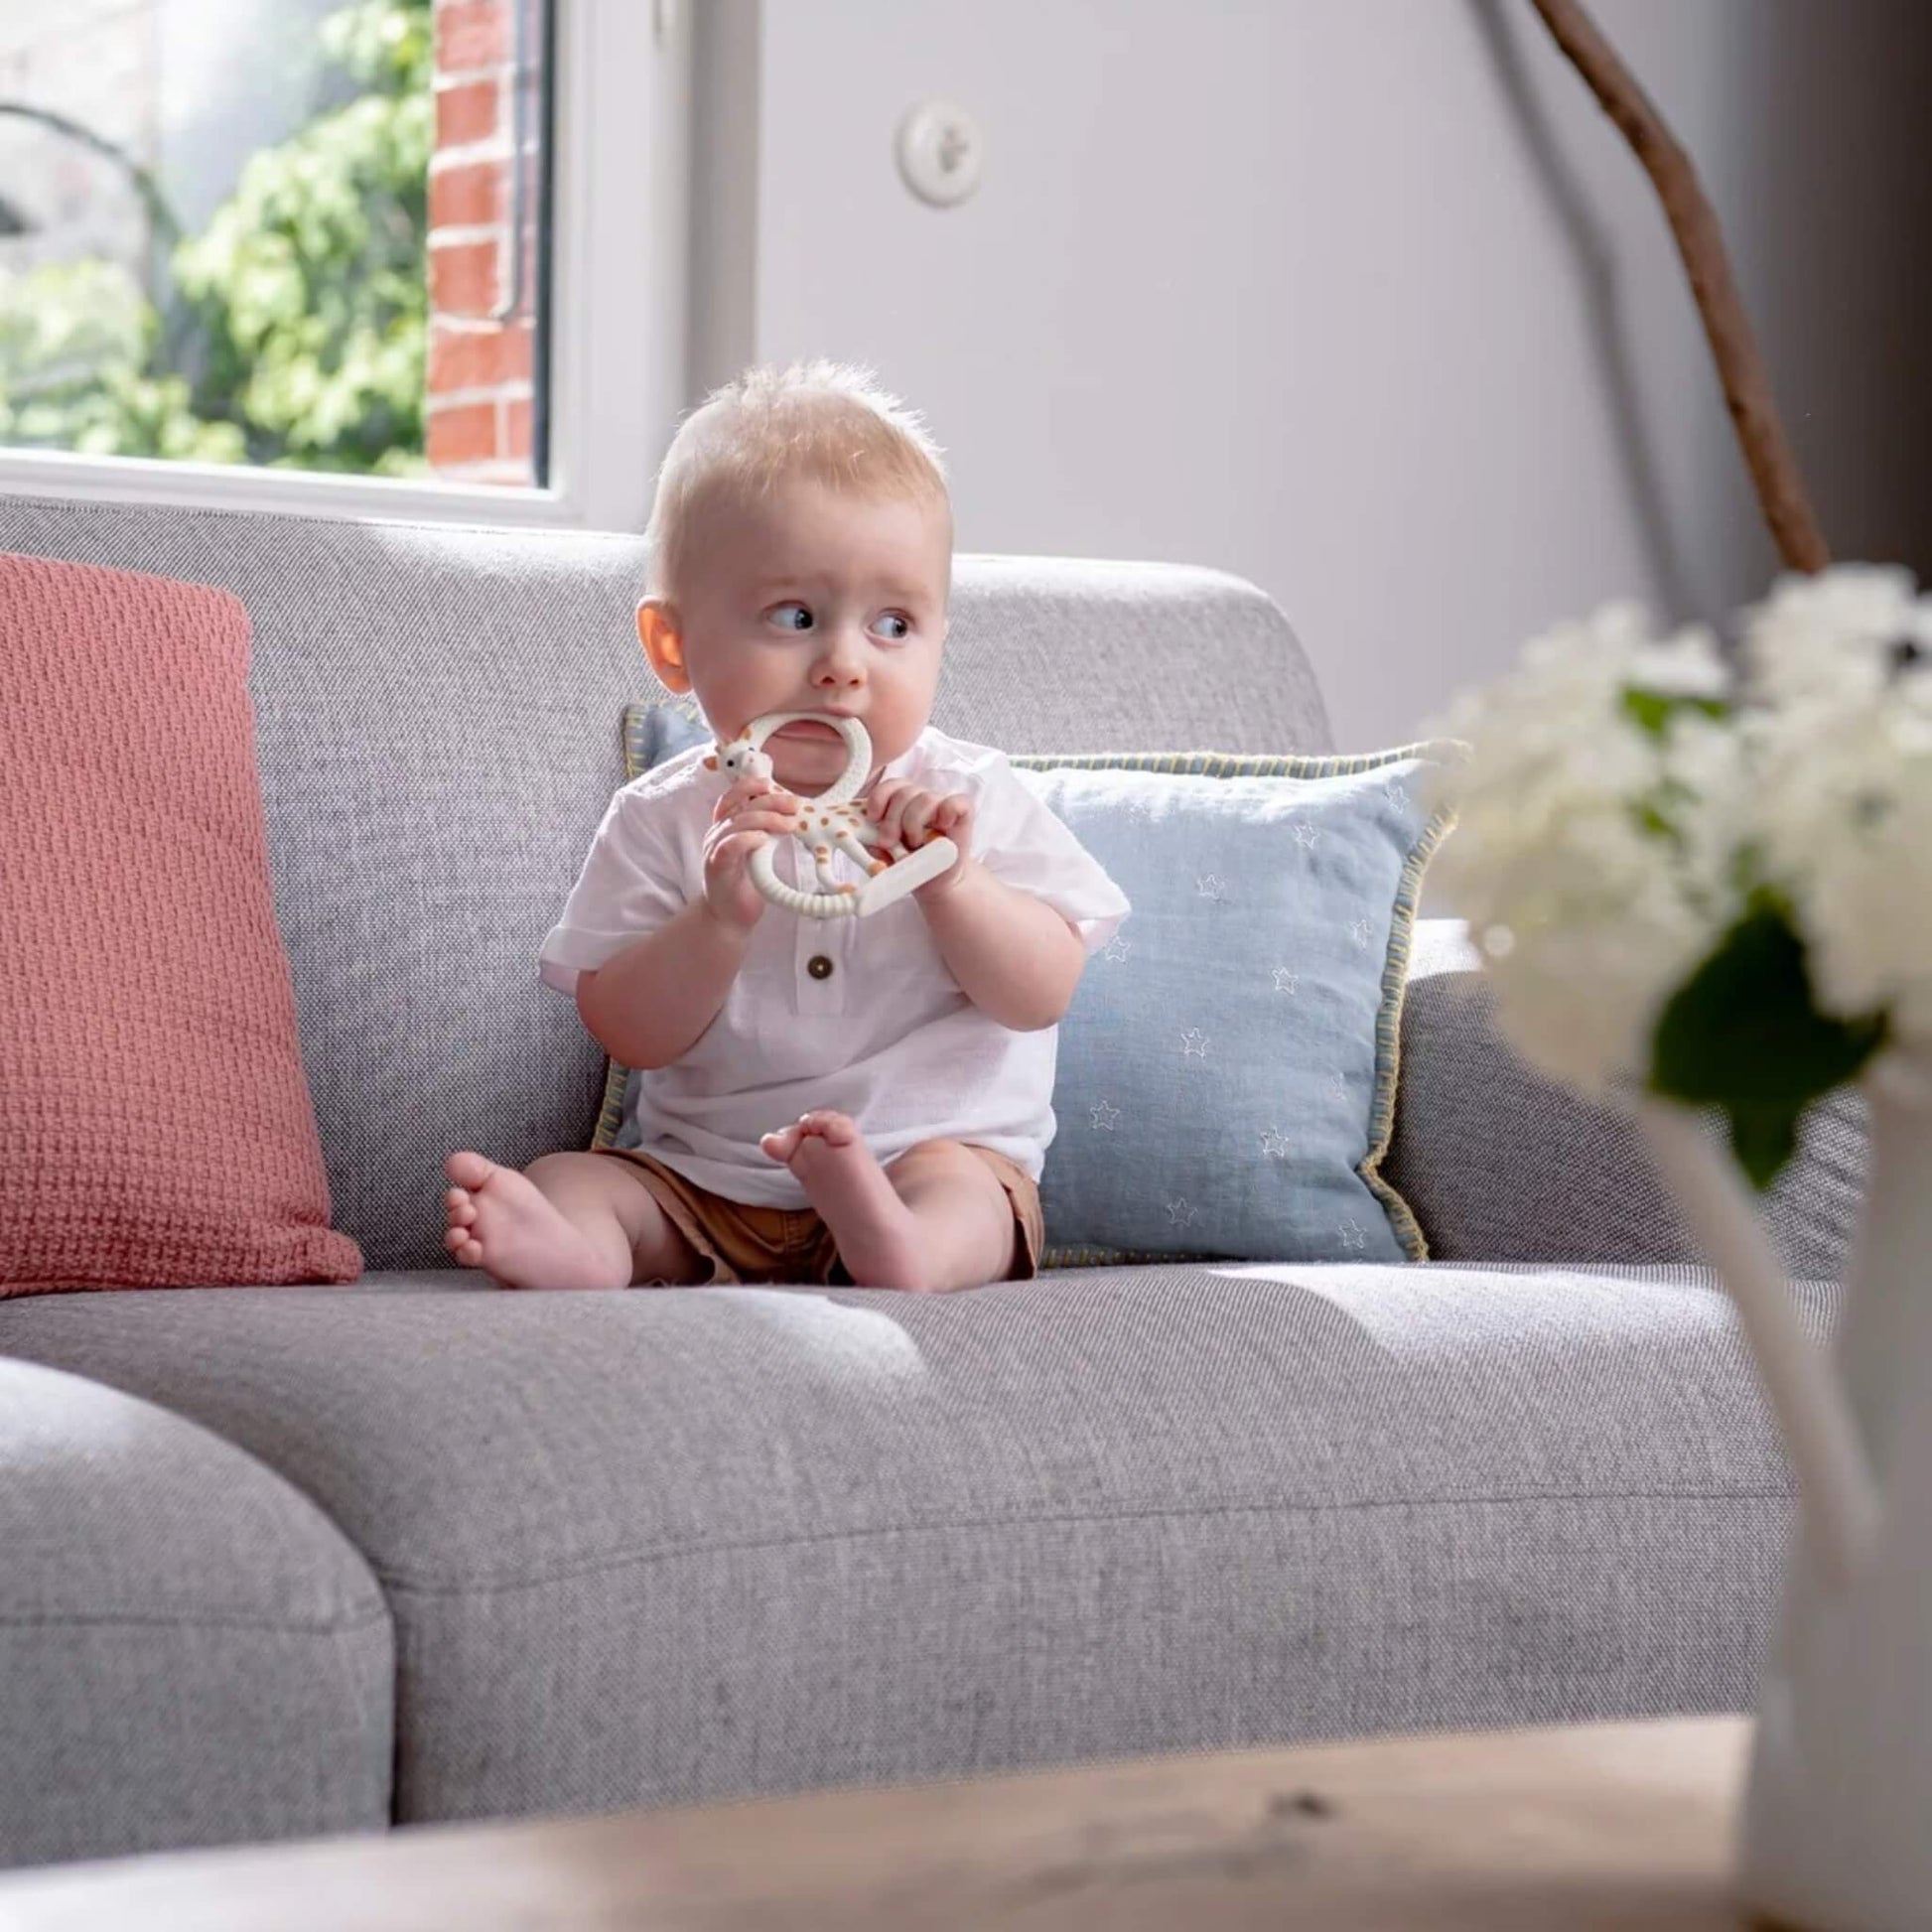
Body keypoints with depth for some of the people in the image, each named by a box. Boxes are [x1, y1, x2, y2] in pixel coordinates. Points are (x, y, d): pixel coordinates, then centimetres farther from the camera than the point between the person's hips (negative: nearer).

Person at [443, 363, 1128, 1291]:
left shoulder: (970, 799, 1)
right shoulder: (663, 822, 2)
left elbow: (1041, 996, -5)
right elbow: (631, 1035, -4)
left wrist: (952, 882, -22)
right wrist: (719, 916, -22)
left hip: (941, 1151, -2)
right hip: (701, 1173, 2)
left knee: (962, 1187, -31)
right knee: (566, 1178, -18)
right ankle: (572, 1252, -48)